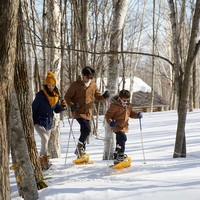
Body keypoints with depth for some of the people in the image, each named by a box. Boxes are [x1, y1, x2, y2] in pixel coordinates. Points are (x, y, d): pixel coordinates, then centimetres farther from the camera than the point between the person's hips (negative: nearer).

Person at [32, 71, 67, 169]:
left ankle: (42, 161, 23)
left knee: (45, 141, 12)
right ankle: (45, 159, -19)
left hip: (49, 123, 6)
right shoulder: (40, 95, -15)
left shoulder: (56, 95, 2)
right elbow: (33, 108, -9)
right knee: (45, 139, -24)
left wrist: (62, 106, -9)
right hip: (39, 122, -6)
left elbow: (56, 110, 11)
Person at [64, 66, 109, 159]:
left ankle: (80, 153, 28)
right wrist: (72, 106, -20)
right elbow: (67, 97, -3)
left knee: (84, 132, 12)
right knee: (87, 129, -23)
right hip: (78, 112, -5)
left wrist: (104, 96, -9)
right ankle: (80, 145, 2)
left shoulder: (93, 85, 5)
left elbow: (98, 97, 13)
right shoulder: (75, 85, -8)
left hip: (88, 113, 5)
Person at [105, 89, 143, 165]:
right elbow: (108, 115, -12)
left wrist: (137, 115, 1)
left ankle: (116, 159, 29)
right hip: (117, 126, -8)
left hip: (124, 127, 8)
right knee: (123, 138, -26)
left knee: (119, 142, 16)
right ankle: (120, 155, -16)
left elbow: (130, 113, 21)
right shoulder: (115, 105, -16)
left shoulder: (128, 105, 6)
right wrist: (110, 122, -30)